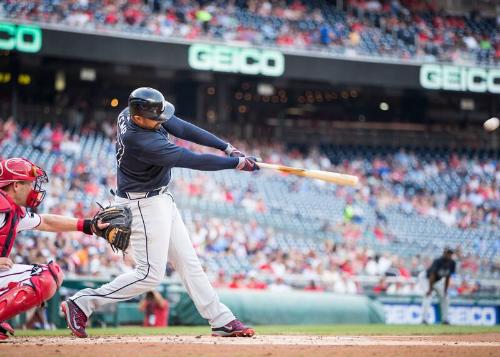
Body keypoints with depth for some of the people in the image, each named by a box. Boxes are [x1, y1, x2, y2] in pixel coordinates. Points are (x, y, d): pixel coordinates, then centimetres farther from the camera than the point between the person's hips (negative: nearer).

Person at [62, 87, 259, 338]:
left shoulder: (131, 112, -6)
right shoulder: (141, 142, -32)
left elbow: (183, 129, -2)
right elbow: (193, 161, -28)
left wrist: (226, 147, -7)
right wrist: (237, 163, -21)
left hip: (161, 200, 10)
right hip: (143, 205, -10)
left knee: (187, 261, 10)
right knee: (150, 274, -5)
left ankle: (222, 320, 14)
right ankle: (82, 303, 1)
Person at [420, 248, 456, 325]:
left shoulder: (452, 263, -14)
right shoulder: (438, 262, -33)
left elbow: (447, 278, -6)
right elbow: (432, 276, -34)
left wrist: (445, 290, -6)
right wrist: (430, 289, -35)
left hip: (437, 281, 8)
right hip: (425, 278, -8)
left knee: (445, 297, 5)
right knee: (428, 295, -27)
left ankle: (445, 319, 14)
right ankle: (424, 318, -32)